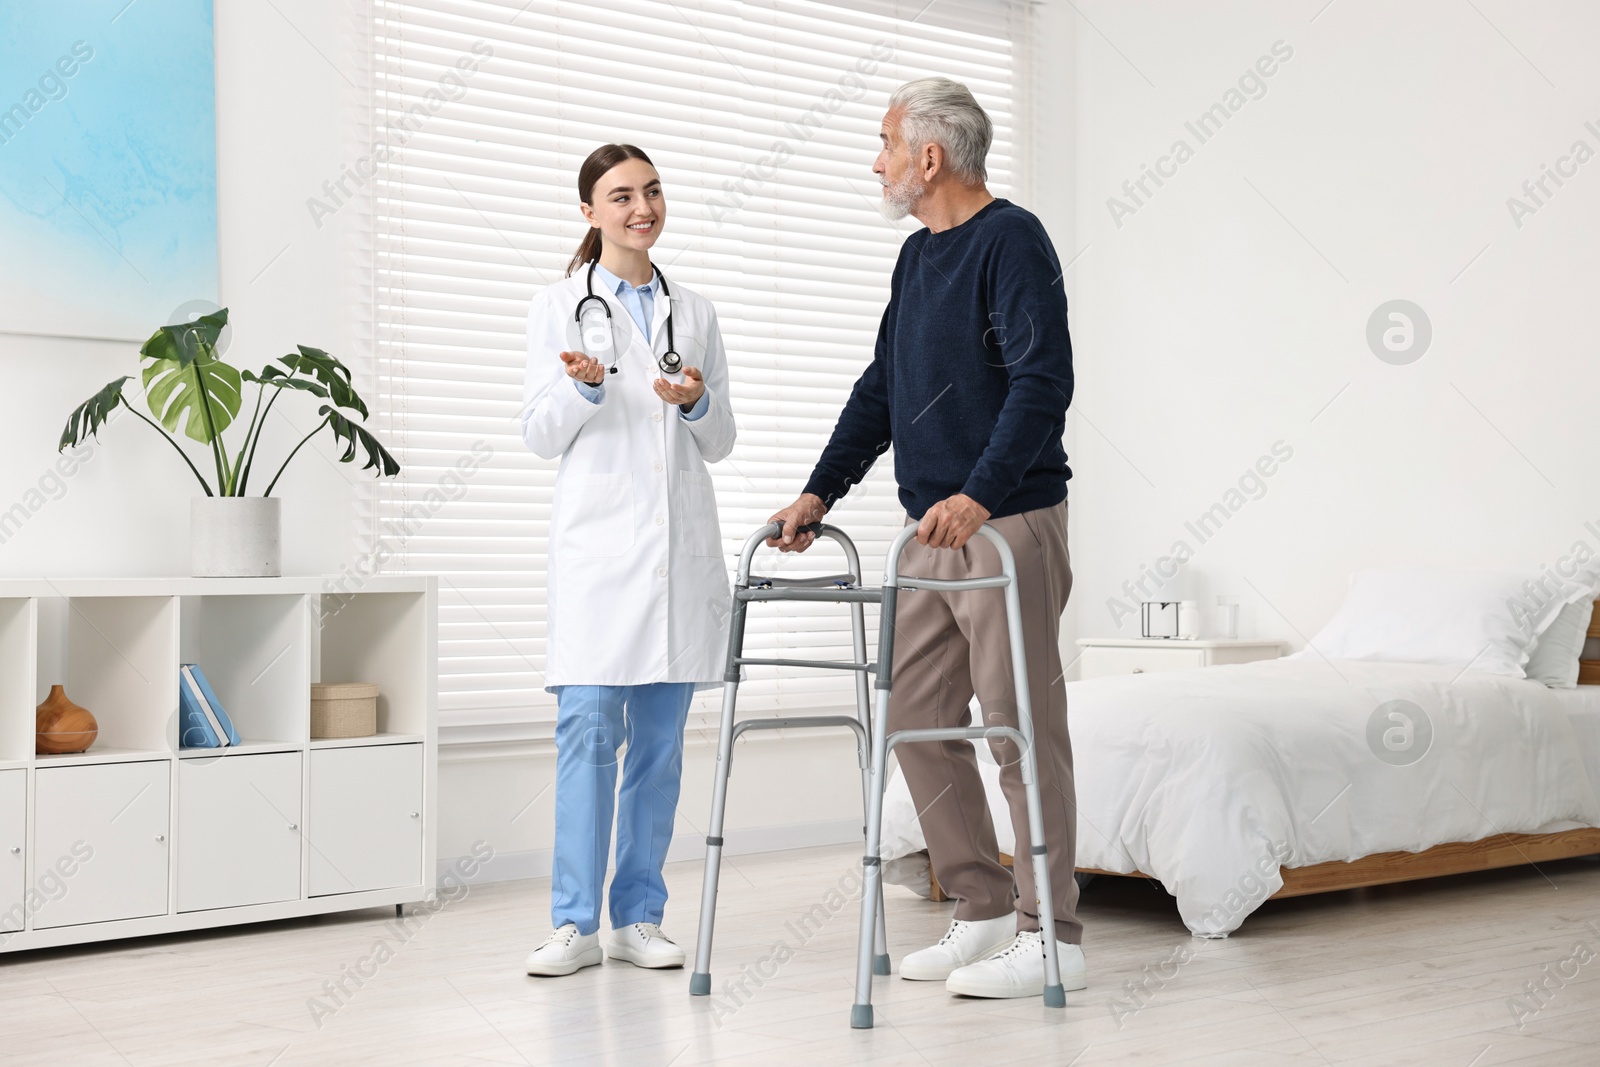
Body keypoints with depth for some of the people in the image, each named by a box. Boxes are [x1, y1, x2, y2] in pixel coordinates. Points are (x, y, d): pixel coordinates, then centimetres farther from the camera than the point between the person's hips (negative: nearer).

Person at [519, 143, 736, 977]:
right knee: (587, 729, -8)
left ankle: (639, 917, 13)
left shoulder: (694, 313, 15)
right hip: (597, 541, -3)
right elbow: (538, 433, 1)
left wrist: (698, 401, -7)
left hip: (682, 547, 3)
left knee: (660, 738, 5)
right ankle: (575, 923, 0)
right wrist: (584, 384, -17)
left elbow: (720, 442, 14)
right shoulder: (559, 307, 6)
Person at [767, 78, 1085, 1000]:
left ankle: (1053, 938, 5)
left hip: (1010, 524, -9)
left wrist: (978, 495, -29)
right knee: (917, 719, 9)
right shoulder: (919, 256, 18)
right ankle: (985, 913, 19)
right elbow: (880, 390, 22)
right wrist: (821, 491, 15)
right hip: (933, 532, 9)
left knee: (1025, 728, -4)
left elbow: (1043, 382, -20)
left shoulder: (1012, 240, -9)